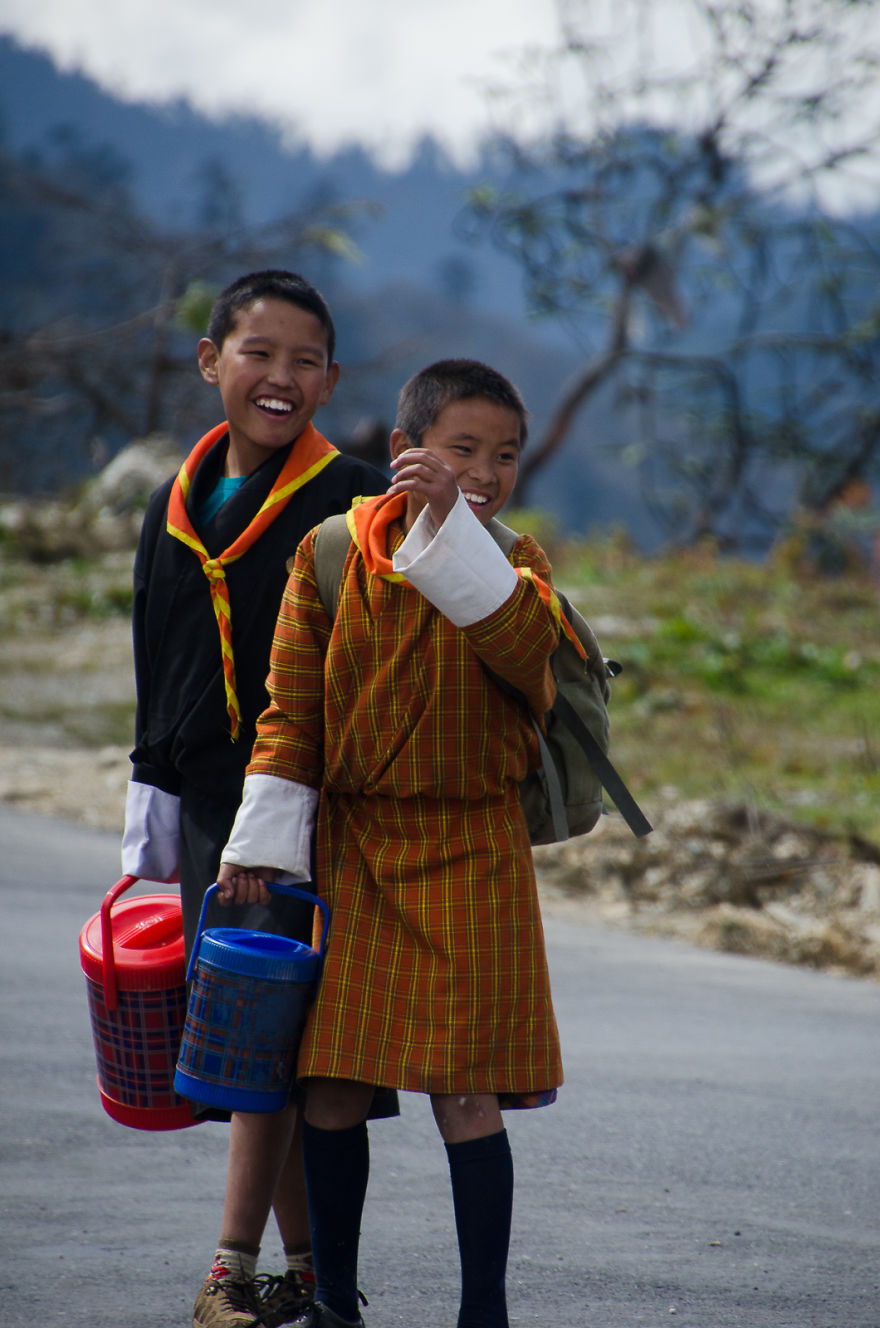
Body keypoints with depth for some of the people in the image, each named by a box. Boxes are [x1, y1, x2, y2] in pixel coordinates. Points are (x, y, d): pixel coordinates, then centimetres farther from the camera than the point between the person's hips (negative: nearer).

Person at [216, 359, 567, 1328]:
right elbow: (292, 707, 3)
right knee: (329, 1086, 5)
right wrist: (263, 838, -2)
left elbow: (527, 641, -25)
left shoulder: (509, 564, -1)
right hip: (353, 847, 2)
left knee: (463, 1089, -6)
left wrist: (449, 524, -33)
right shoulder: (331, 553, 1)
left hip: (469, 855, -2)